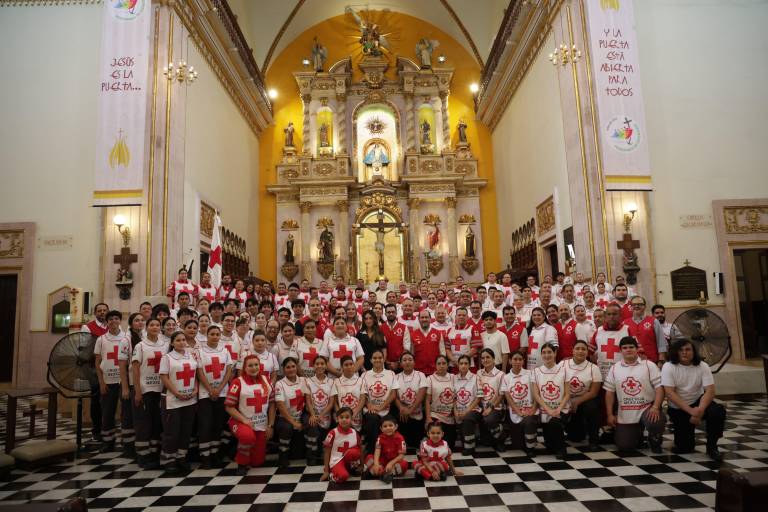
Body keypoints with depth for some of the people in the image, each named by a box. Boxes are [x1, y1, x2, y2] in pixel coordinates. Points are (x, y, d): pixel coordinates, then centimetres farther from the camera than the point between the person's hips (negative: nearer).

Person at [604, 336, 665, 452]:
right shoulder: (614, 368, 5)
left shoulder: (649, 365, -2)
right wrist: (610, 414, 1)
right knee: (624, 446, -3)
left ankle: (654, 440, 3)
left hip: (647, 408, -2)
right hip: (625, 414, 3)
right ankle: (638, 433, 33)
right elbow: (609, 393, 6)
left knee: (655, 424, -35)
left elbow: (659, 387, -8)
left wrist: (655, 407, -22)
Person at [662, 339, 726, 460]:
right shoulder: (668, 367, -14)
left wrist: (700, 410, -32)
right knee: (684, 447, -9)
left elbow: (710, 391, -16)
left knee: (718, 411, -31)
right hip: (678, 409, -2)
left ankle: (712, 447, -8)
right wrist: (691, 411, -28)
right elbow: (670, 393, -20)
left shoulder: (702, 366, -8)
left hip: (697, 402, 2)